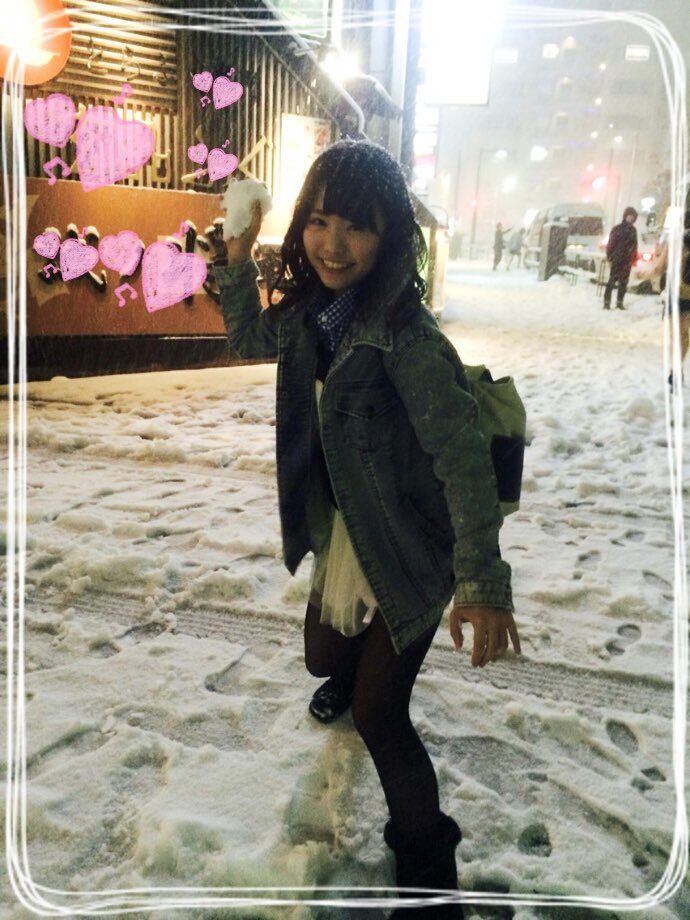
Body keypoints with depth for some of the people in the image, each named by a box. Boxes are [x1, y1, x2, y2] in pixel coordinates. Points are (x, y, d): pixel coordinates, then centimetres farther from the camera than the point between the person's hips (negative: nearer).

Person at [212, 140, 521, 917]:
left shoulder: (405, 334, -27)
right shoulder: (309, 311, -5)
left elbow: (462, 456, -28)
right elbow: (249, 338, 16)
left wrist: (483, 580, -32)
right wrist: (236, 260, 1)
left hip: (412, 549, -7)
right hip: (342, 536, 7)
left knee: (379, 713, -2)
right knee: (324, 655, 26)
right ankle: (351, 677, 66)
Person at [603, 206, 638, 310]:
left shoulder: (633, 230, 11)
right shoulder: (617, 228, -3)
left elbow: (634, 246, 15)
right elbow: (610, 244, -4)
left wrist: (633, 259, 11)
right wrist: (609, 258, -9)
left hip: (627, 261, 5)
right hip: (616, 260, -5)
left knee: (624, 283, 7)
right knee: (612, 281, -8)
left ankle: (620, 302, 14)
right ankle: (606, 302, -5)